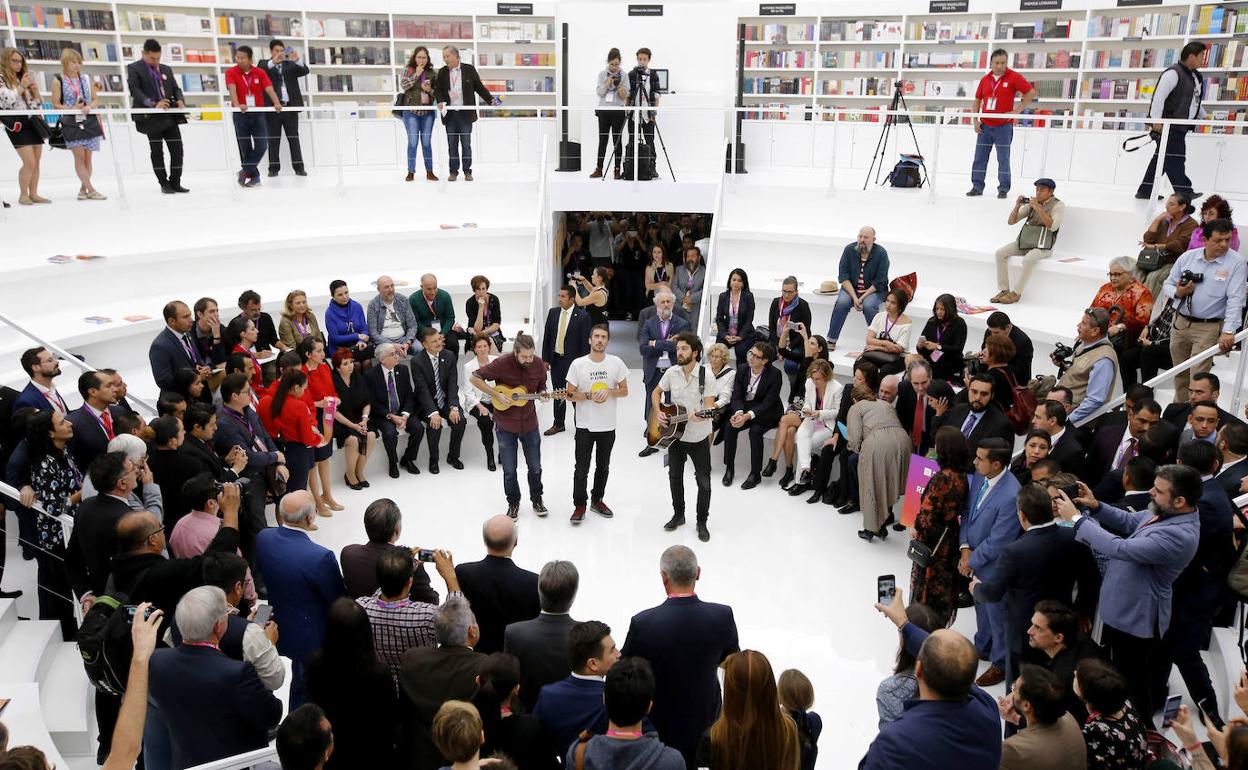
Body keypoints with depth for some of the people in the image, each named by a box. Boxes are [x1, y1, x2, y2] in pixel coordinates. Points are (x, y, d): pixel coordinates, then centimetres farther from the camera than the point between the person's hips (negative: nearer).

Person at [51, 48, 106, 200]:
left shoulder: (85, 79, 12)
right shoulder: (58, 81, 0)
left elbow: (96, 100, 12)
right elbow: (56, 104, -2)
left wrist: (89, 107, -9)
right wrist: (71, 109, -18)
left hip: (89, 121, 4)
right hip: (71, 122, -4)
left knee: (87, 157, 3)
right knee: (79, 156, -8)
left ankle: (83, 189, 14)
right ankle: (91, 189, -9)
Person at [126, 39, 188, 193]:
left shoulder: (166, 69, 18)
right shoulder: (134, 69, 0)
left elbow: (176, 88, 20)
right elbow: (134, 90, -12)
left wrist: (180, 100, -3)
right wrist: (153, 104, -24)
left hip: (170, 116, 5)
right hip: (150, 117, -5)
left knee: (177, 149, 0)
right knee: (157, 151, 2)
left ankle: (175, 182, 10)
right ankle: (164, 184, 10)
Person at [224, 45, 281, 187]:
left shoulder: (260, 73, 2)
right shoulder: (231, 73, -3)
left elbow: (269, 89, -11)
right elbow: (232, 89, -20)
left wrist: (276, 103, -30)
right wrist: (237, 105, -39)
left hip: (258, 114, 1)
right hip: (240, 115, -1)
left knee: (262, 145, -9)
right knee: (245, 148, 2)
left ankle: (245, 171, 7)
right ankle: (254, 176, 16)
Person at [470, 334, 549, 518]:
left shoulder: (539, 364, -8)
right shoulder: (502, 363, -20)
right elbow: (474, 378, -15)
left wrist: (543, 394, -15)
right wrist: (496, 395, -20)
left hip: (529, 423, 3)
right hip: (505, 424, -2)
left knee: (535, 467, 12)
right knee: (509, 470, 7)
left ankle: (536, 500, 33)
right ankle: (513, 502, 28)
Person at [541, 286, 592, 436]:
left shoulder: (583, 316, -11)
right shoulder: (553, 312, 3)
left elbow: (585, 343, -10)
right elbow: (547, 337, 9)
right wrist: (545, 359, 5)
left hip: (573, 361, -5)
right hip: (556, 359, 5)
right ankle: (558, 424, 28)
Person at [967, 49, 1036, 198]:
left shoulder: (1013, 77, -5)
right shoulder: (985, 80, 8)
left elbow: (1031, 92, -4)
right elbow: (977, 100, 15)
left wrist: (1018, 110, -10)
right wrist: (975, 120, 5)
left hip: (1003, 126, -4)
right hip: (984, 126, 4)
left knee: (1003, 158, -1)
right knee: (979, 157, 5)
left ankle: (1003, 189, 6)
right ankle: (977, 187, 12)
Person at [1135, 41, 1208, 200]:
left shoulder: (1196, 76, 19)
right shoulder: (1173, 73, -12)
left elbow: (1195, 101, 31)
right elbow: (1159, 96, -18)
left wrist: (1204, 117, 27)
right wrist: (1156, 121, -21)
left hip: (1182, 125, 10)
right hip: (1170, 124, -10)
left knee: (1162, 157, 11)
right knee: (1176, 158, -9)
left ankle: (1145, 191, 15)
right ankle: (1184, 191, -8)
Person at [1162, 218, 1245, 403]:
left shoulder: (1236, 262, -6)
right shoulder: (1187, 257, 5)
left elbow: (1235, 299, -14)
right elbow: (1167, 285, 13)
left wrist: (1228, 332, -23)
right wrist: (1177, 292, -11)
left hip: (1208, 328, -4)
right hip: (1180, 323, 4)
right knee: (1180, 374, 14)